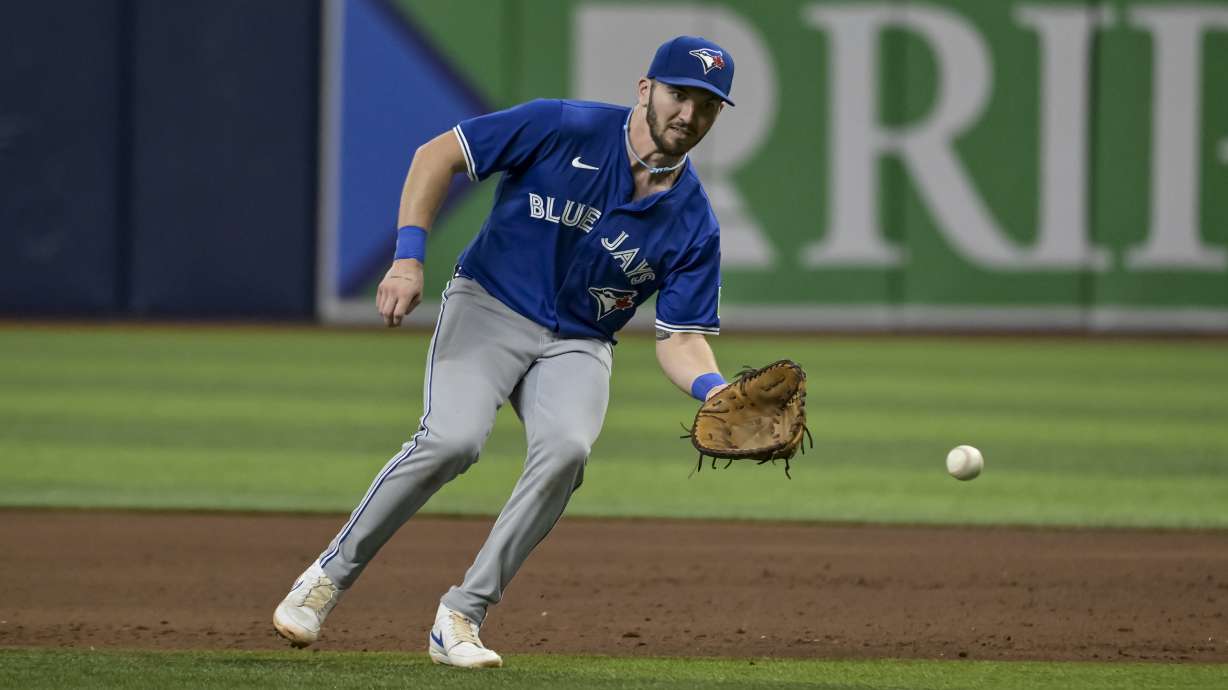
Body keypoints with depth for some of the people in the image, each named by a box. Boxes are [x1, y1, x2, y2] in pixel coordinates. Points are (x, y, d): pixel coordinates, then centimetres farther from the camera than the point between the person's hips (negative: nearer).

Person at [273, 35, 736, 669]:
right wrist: (409, 257, -18)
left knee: (566, 449, -28)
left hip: (578, 347, 3)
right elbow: (437, 155, -9)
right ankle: (329, 578, -10)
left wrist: (716, 391, -24)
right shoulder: (567, 129, -13)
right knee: (451, 439, -28)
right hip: (489, 307, -3)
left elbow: (680, 339, -2)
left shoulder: (693, 225, -4)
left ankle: (461, 617, -18)